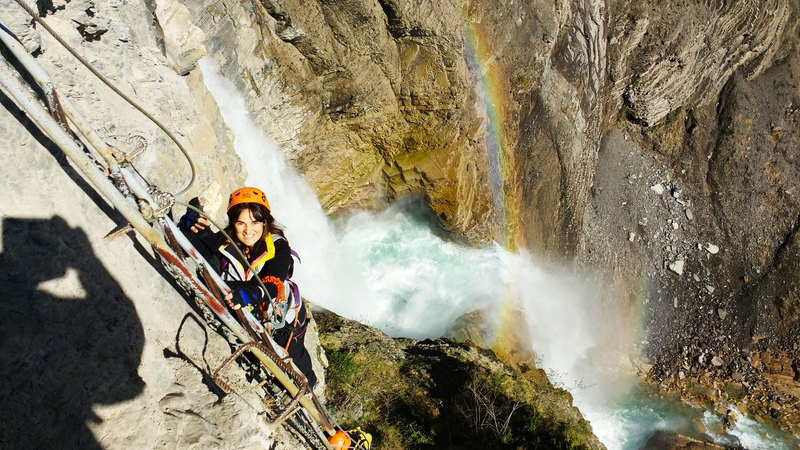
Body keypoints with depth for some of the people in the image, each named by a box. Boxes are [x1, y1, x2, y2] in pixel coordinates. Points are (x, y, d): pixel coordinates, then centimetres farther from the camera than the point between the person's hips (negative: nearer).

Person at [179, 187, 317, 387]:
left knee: (294, 360, 22)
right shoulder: (224, 242, -19)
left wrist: (250, 293, -64)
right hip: (245, 319, 3)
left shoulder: (278, 246, -29)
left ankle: (308, 388, 56)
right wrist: (188, 224, -44)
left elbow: (272, 285, -42)